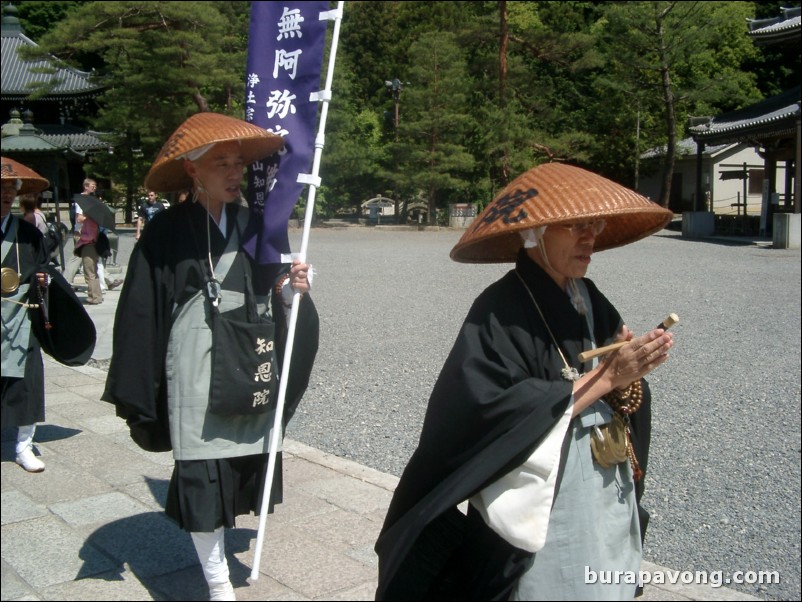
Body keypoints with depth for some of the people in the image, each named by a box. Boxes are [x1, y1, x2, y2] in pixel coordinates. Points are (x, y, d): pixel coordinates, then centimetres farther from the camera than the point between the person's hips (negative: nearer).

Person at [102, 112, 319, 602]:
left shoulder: (252, 224, 7)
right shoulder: (167, 231, -5)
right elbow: (141, 313, -6)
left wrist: (289, 289, -10)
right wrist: (138, 395, -9)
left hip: (250, 370, 4)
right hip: (196, 373, -4)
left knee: (243, 466, 9)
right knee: (203, 478, 0)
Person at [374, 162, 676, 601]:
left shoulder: (589, 300, 4)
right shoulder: (500, 311, -17)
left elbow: (617, 395, 8)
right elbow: (506, 414, -25)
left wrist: (630, 374, -14)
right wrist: (608, 374, -22)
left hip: (607, 498, 7)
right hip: (541, 508, -7)